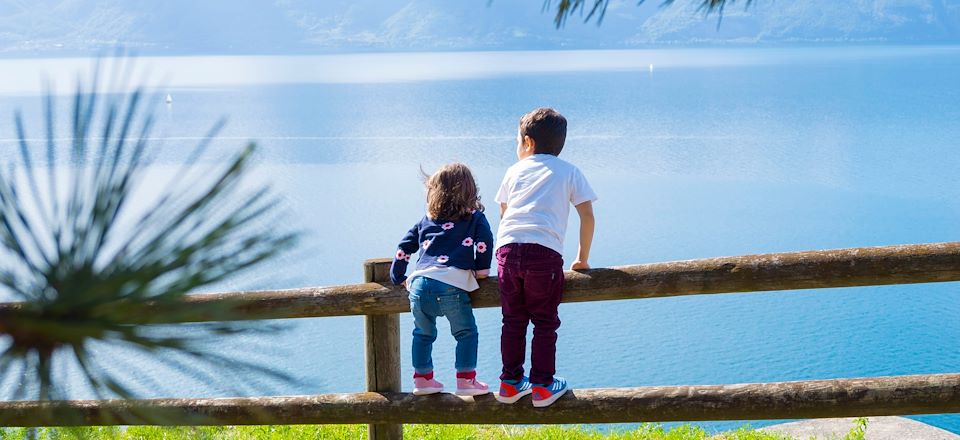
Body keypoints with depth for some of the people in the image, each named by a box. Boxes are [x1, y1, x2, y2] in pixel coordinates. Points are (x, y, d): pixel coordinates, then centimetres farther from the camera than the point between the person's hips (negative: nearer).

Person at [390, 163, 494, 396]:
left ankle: (422, 378, 25)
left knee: (423, 334, 20)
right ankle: (466, 379, 6)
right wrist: (482, 270, 11)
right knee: (466, 333, 8)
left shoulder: (426, 221, 25)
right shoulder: (475, 217, 14)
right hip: (451, 286, -4)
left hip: (419, 284, 4)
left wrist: (398, 277, 35)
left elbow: (404, 247, 25)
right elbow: (485, 239, -1)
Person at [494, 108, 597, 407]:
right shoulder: (569, 172, 17)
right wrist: (582, 258, 20)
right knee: (545, 322, 8)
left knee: (513, 320, 13)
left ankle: (511, 382, 19)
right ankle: (542, 386, 9)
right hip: (545, 252, -2)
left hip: (508, 248, 2)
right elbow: (587, 216, 12)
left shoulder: (514, 171, 23)